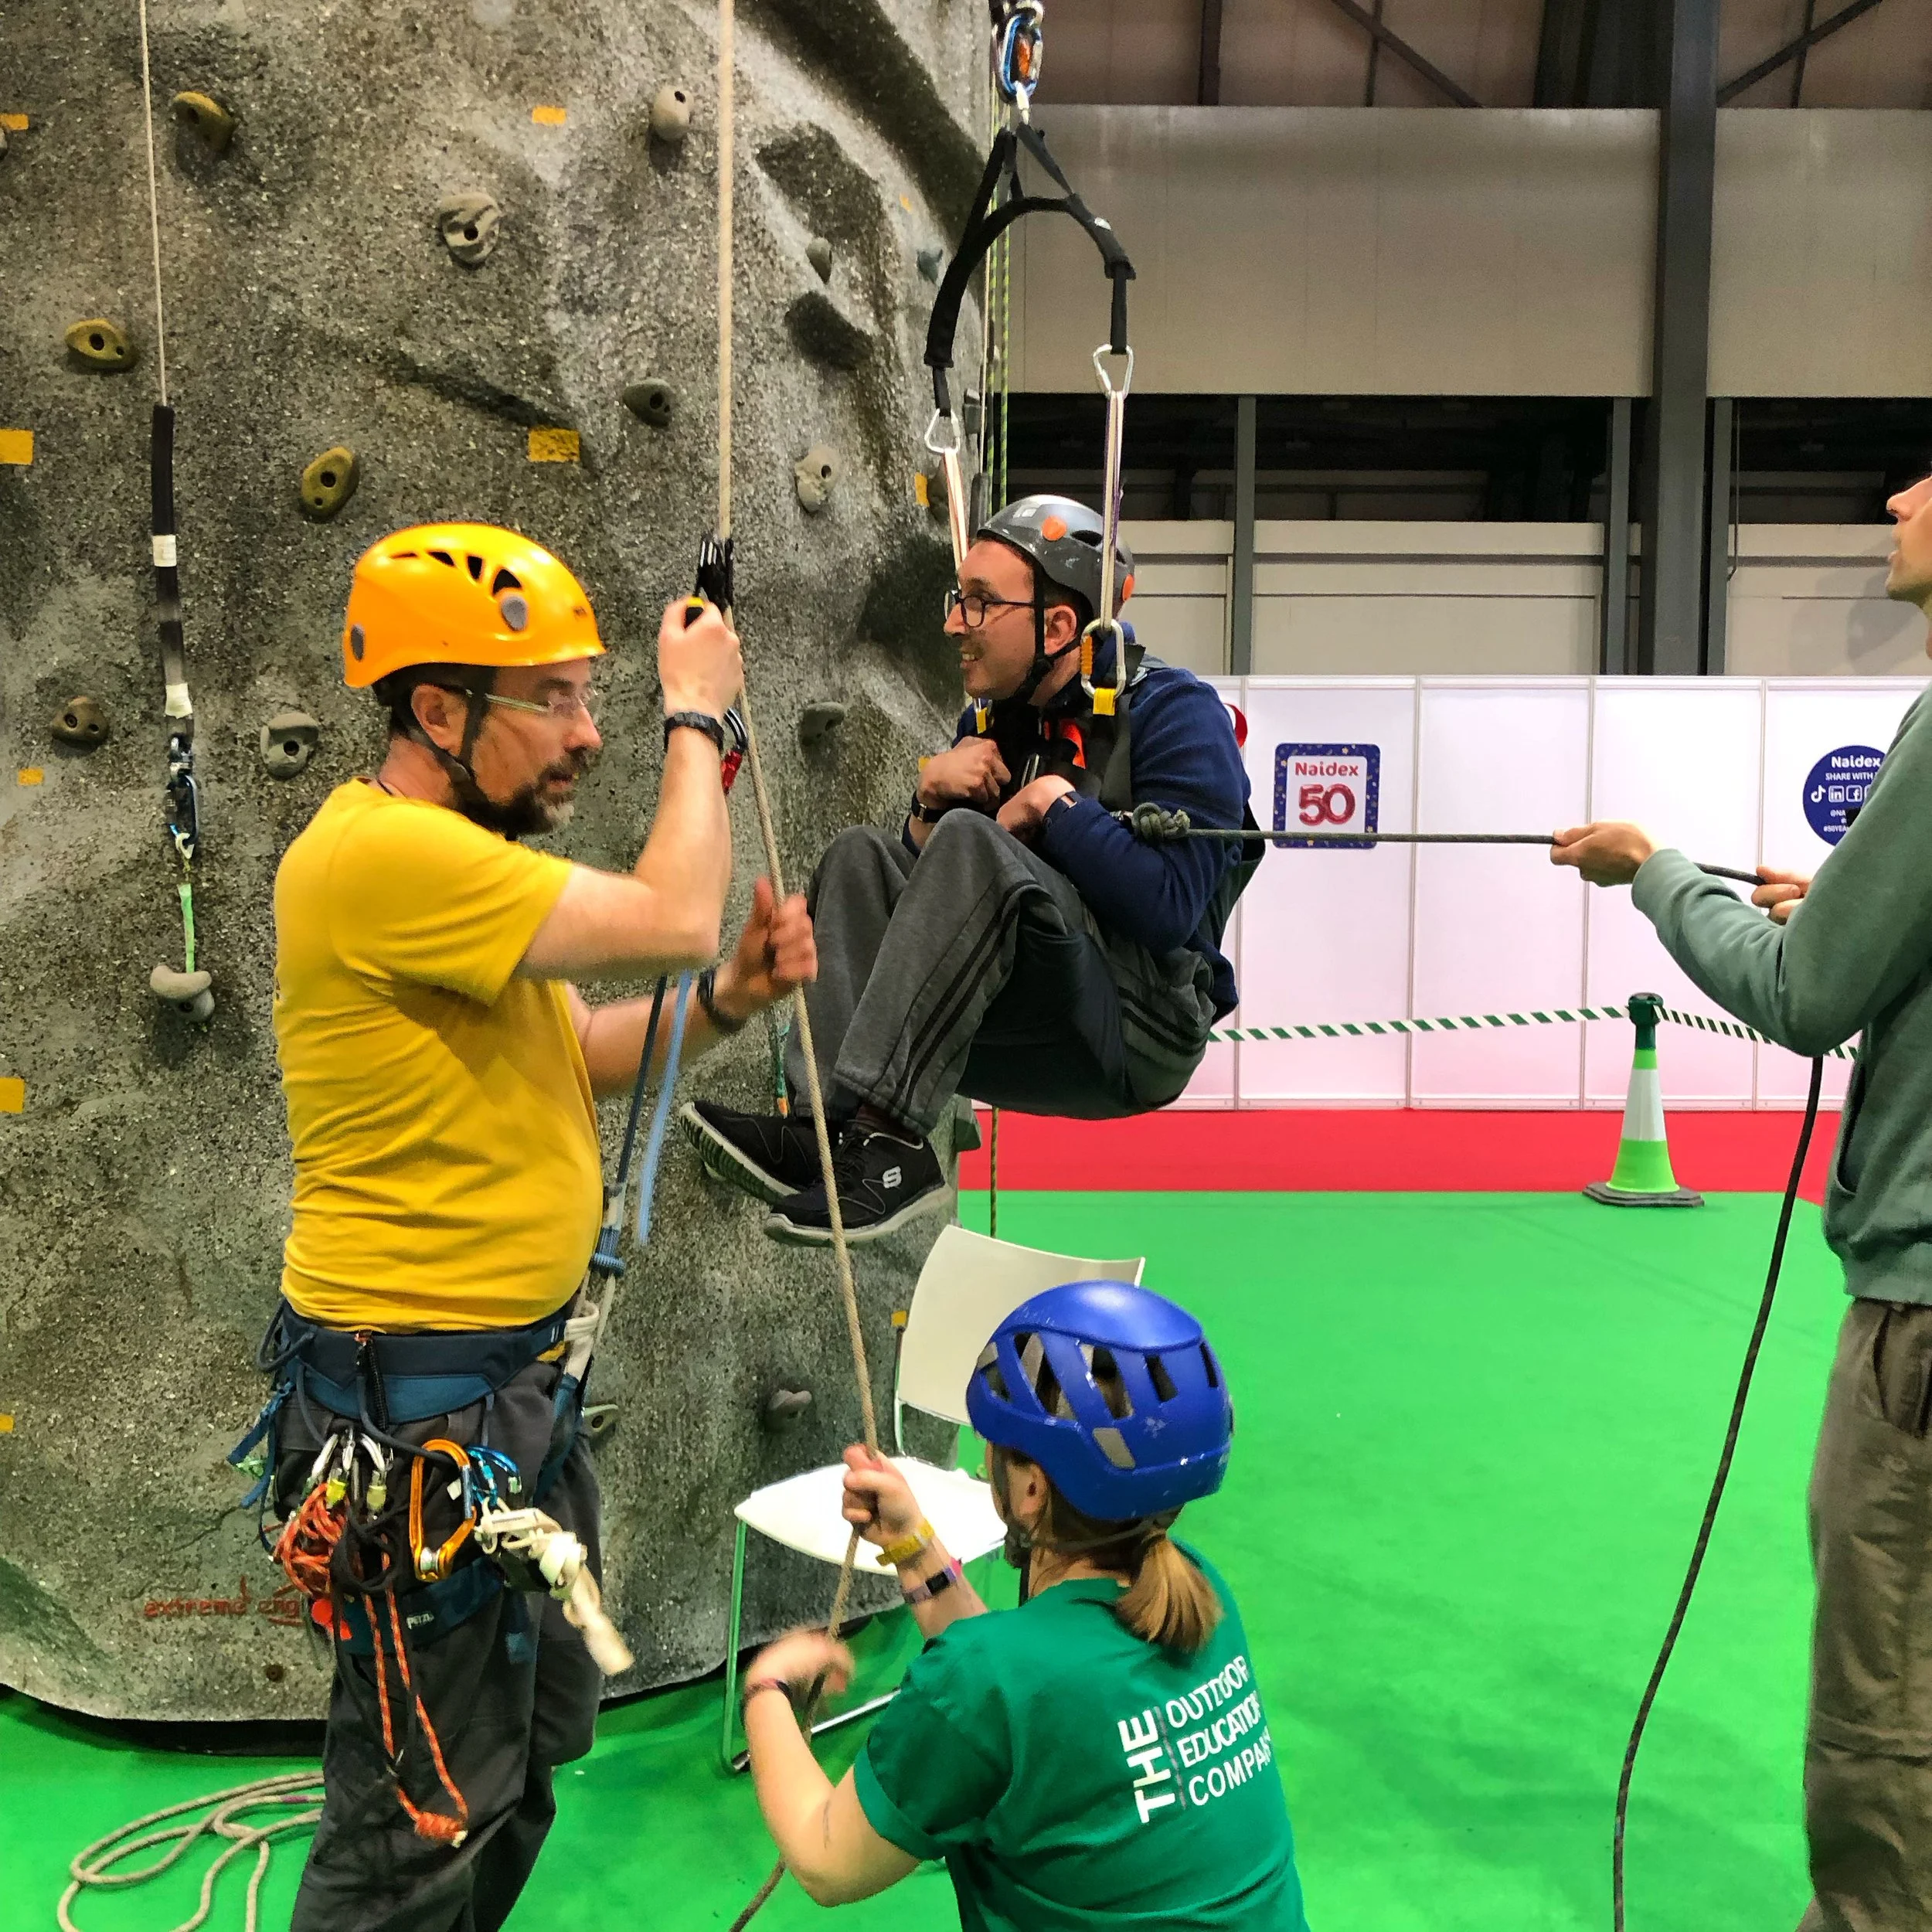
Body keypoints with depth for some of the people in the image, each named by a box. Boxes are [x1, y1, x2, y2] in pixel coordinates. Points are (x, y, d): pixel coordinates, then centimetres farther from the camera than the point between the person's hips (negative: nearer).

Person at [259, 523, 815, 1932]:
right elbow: (668, 918, -26)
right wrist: (696, 716, -12)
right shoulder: (381, 853, -23)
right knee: (424, 1815, 7)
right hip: (416, 1402, -10)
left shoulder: (457, 858, 10)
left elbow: (573, 1057, 14)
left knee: (537, 1738, 24)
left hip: (519, 1374, 10)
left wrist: (728, 1001, -3)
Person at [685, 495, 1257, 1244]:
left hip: (1144, 1028, -7)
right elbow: (926, 877, 12)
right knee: (862, 856, -4)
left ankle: (879, 1129, -33)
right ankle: (829, 1126, -25)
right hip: (1027, 1026, 7)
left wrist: (1055, 806, -13)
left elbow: (1169, 911, -21)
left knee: (971, 844, -27)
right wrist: (933, 798, -6)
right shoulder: (992, 720, 13)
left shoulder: (1175, 712, -8)